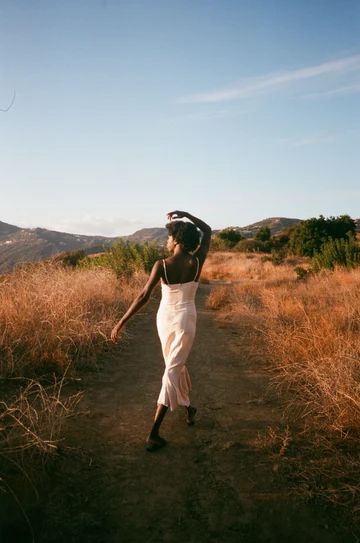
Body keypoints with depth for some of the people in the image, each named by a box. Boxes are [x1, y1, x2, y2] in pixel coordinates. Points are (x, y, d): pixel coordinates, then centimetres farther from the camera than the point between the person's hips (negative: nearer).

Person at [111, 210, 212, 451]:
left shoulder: (161, 265, -15)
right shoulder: (196, 262, -11)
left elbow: (143, 297, -17)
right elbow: (207, 231, 5)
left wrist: (122, 322, -13)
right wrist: (186, 214, 7)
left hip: (164, 318, 2)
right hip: (184, 320, -1)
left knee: (177, 364, 23)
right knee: (172, 371, -1)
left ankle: (188, 409, 44)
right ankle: (154, 433, -4)